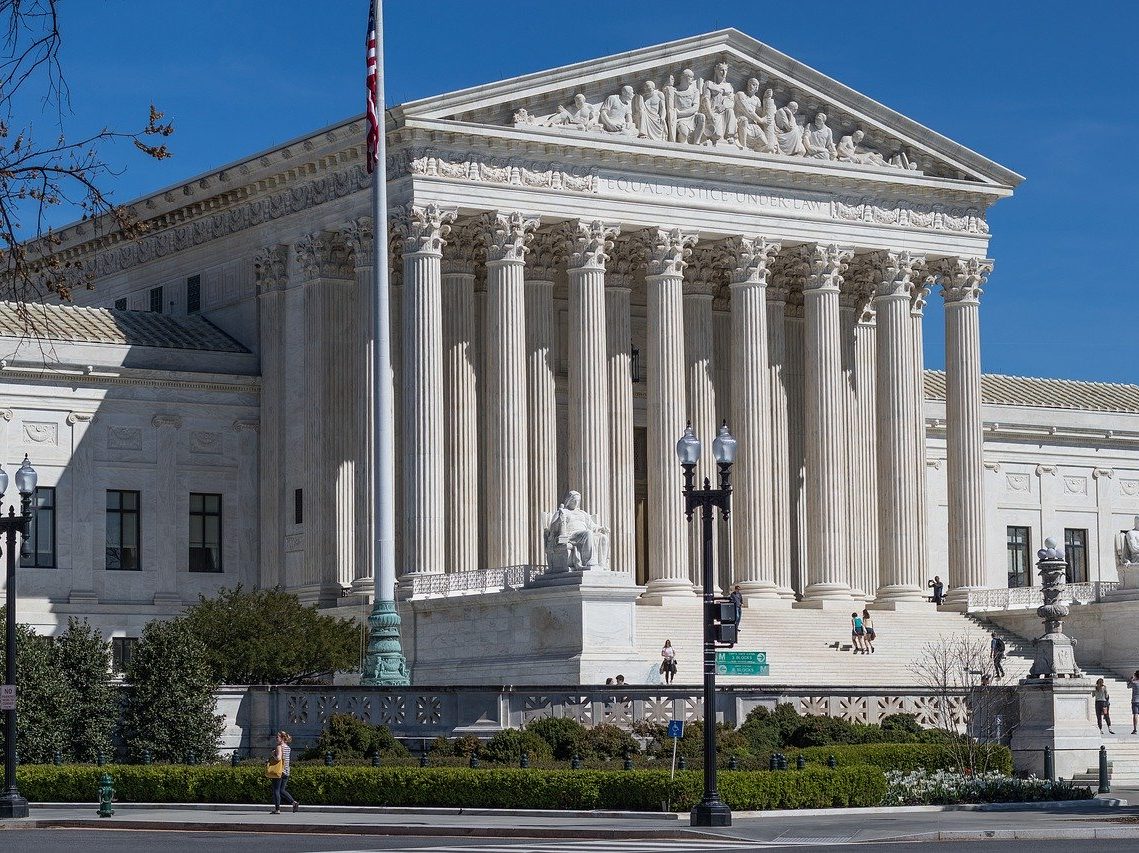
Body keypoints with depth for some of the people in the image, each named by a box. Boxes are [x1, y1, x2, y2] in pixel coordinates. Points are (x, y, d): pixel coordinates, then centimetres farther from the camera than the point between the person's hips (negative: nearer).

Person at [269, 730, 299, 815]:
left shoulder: (279, 747, -13)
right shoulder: (288, 747, 12)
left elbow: (278, 758, -26)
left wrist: (273, 754, -8)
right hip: (286, 771, 8)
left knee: (276, 790, 1)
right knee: (282, 790, 14)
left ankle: (277, 809, 1)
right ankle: (294, 802, 0)